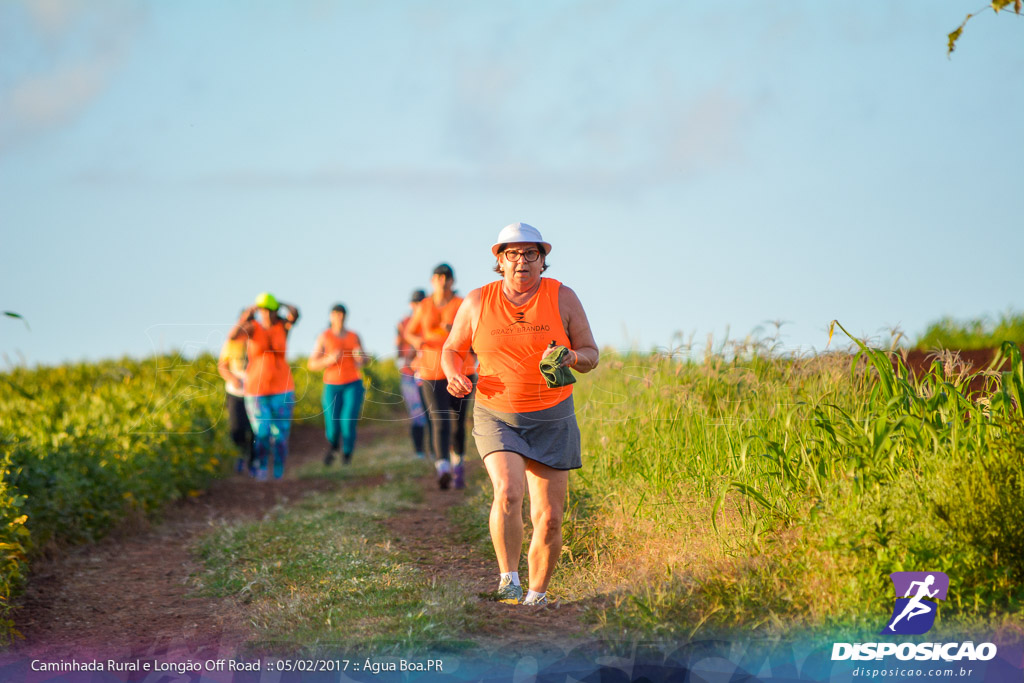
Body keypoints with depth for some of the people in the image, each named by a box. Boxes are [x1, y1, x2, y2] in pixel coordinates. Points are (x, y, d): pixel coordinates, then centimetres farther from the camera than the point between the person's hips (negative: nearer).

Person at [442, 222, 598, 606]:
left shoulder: (563, 299, -1)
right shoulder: (478, 302, 0)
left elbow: (591, 355, 3)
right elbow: (451, 349, 12)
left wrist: (571, 358, -20)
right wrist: (453, 375, -10)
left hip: (551, 421, 1)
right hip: (496, 417, -1)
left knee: (549, 517, 0)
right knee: (508, 493, -26)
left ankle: (537, 595, 19)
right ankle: (508, 578, -10)